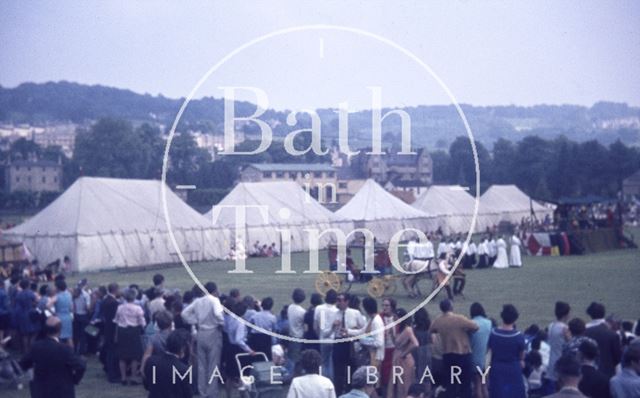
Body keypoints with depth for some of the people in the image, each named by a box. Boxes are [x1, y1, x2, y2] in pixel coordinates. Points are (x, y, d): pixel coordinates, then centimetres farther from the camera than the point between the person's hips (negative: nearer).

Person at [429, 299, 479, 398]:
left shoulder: (437, 321, -3)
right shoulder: (460, 319, -17)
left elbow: (431, 330, 17)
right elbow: (475, 327, -12)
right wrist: (466, 332, 6)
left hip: (447, 356, 4)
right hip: (463, 354, -4)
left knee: (450, 382, 12)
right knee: (465, 382, 6)